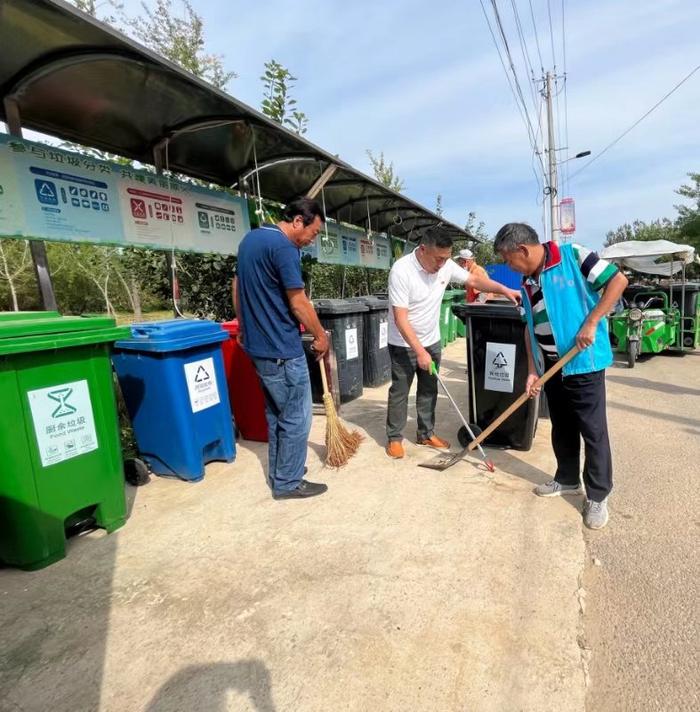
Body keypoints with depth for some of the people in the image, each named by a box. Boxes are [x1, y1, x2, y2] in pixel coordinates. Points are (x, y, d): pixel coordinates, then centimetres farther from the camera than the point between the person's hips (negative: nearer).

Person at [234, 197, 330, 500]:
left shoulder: (250, 238, 13)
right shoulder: (283, 247, -17)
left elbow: (238, 286, 19)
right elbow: (299, 304, -17)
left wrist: (244, 326, 25)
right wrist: (320, 335, -4)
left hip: (257, 344, 10)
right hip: (281, 349, -10)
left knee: (276, 414, 19)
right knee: (296, 418, 4)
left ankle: (279, 472, 31)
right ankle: (288, 482, 17)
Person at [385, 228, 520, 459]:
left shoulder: (446, 265, -6)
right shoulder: (401, 270, -25)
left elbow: (473, 279, 8)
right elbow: (400, 319, -26)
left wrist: (504, 290, -5)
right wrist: (420, 351, -27)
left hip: (431, 340, 6)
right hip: (403, 344, -6)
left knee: (429, 389, 14)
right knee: (399, 391, 3)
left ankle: (426, 433, 29)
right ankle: (394, 437, 17)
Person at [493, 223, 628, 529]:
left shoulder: (572, 256, -11)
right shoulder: (527, 283, 8)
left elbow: (618, 280, -12)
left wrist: (591, 323, -20)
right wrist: (532, 370, 5)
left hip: (584, 363, -7)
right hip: (552, 367, 7)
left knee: (593, 430, 2)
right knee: (561, 427, 16)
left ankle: (597, 496, 17)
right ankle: (567, 479, 34)